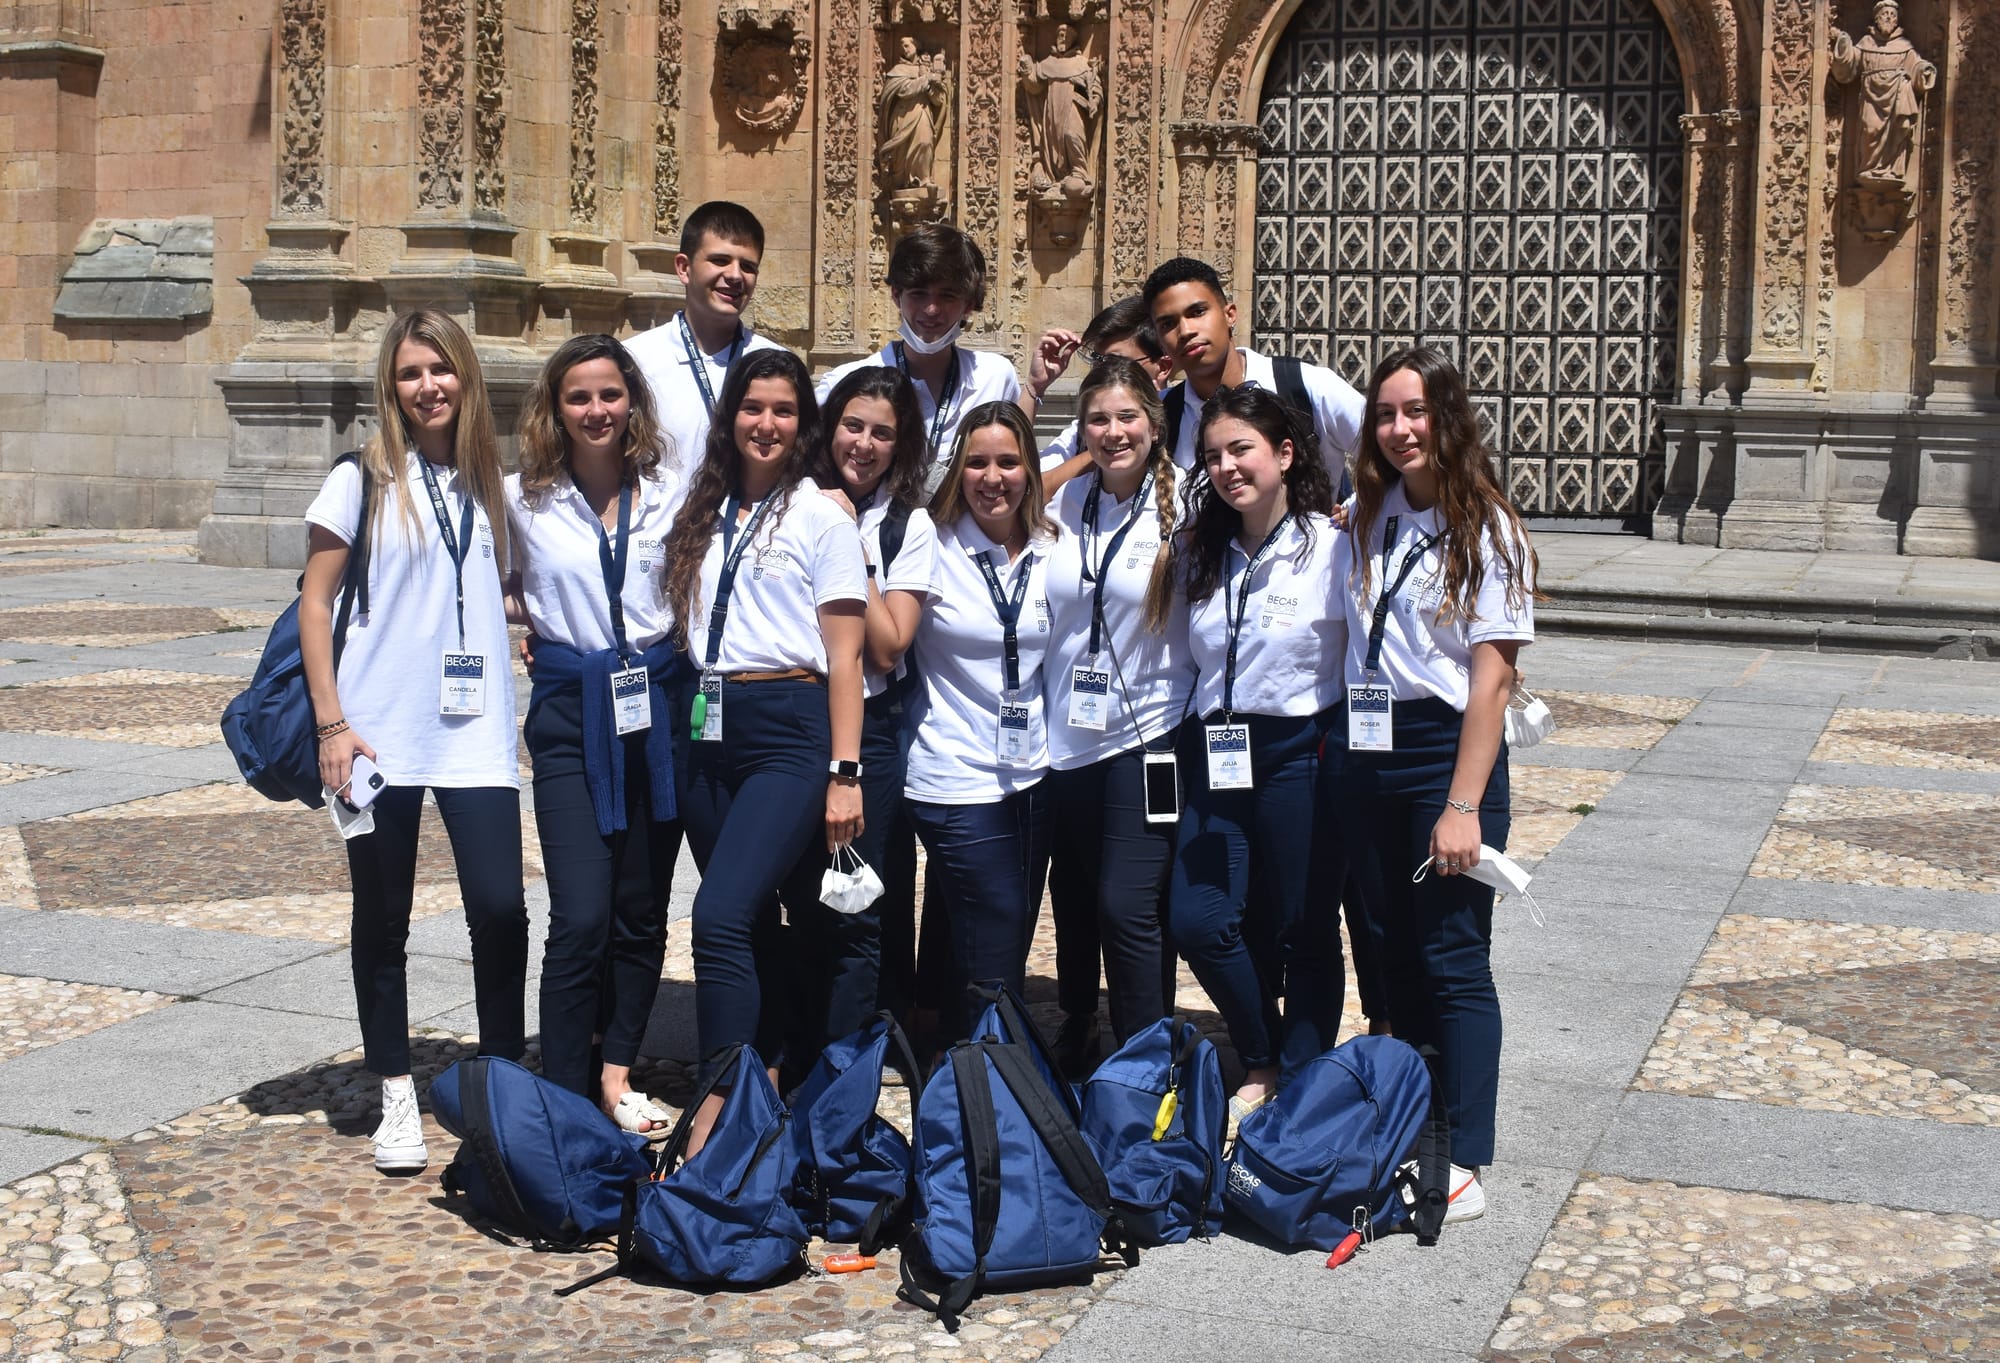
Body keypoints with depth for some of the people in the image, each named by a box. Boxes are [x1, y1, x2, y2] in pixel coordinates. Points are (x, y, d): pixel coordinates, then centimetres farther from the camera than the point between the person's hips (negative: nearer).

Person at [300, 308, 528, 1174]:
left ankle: (504, 1078, 11)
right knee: (383, 918, 6)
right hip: (380, 736, -2)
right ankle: (396, 1095, 19)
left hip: (477, 734, 2)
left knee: (500, 908, -6)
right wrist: (331, 722, -9)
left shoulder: (490, 485, 10)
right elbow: (315, 602, -2)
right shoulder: (363, 480, -1)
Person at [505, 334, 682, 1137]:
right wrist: (534, 615, -1)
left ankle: (616, 1075, 22)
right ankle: (565, 1097, -1)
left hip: (655, 708, 2)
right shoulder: (523, 500, 0)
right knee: (582, 918, -12)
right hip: (571, 715, -2)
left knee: (642, 912, 7)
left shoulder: (668, 495, 5)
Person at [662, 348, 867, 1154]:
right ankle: (766, 1085, 21)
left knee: (722, 915, -18)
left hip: (789, 731, -6)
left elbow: (844, 655, -3)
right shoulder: (703, 514, 15)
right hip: (709, 731, 6)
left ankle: (720, 1109, -14)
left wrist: (843, 773, -8)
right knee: (752, 925, 10)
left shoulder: (822, 515, 0)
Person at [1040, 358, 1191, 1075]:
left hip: (1146, 735, -4)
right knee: (1073, 905, 14)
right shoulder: (1063, 502, 6)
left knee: (1126, 907, -10)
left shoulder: (1185, 505, -6)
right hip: (1066, 737, 5)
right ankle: (1074, 1046, 33)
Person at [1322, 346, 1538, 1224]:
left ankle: (1465, 1163, 6)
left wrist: (1464, 804, -16)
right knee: (1393, 951, 13)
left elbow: (1492, 674, -12)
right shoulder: (1365, 519, 8)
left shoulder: (1484, 529, -8)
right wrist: (1334, 747, 5)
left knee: (1453, 961, -1)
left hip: (1443, 748, -5)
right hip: (1359, 753, 5)